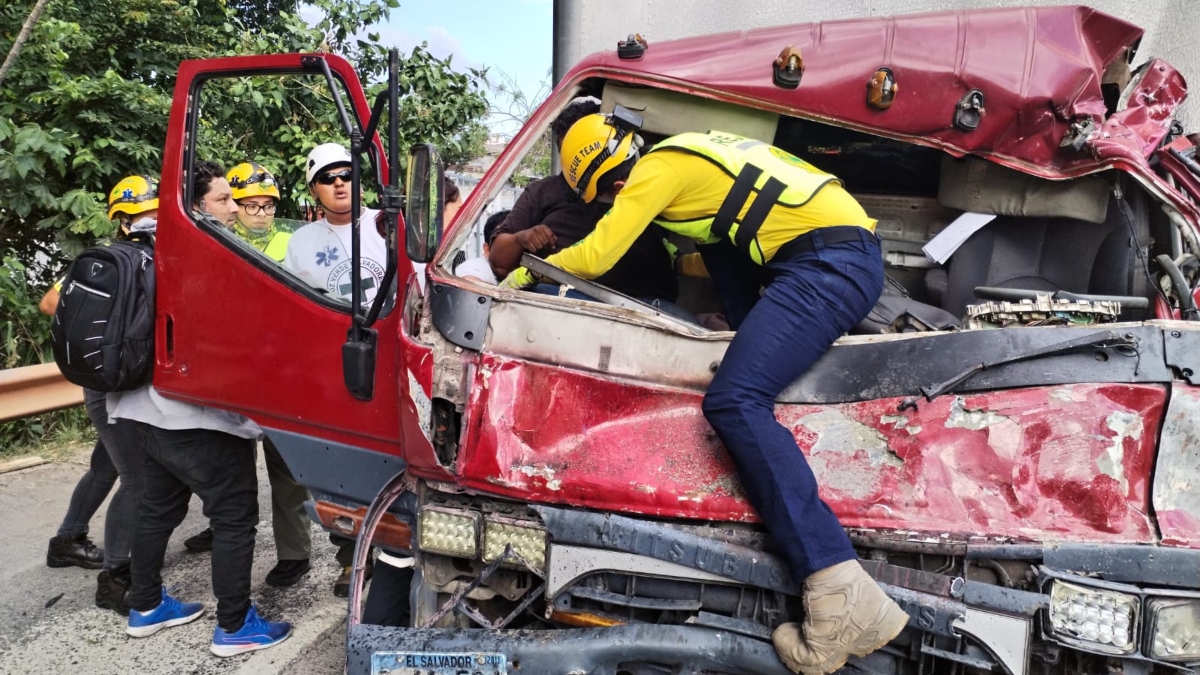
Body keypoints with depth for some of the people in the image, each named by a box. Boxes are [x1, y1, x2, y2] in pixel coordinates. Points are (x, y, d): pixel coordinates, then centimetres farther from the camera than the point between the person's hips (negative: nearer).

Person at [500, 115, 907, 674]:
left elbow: (595, 257, -3)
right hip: (845, 245, 10)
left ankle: (844, 593, -31)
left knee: (733, 401, -22)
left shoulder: (656, 169, -3)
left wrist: (526, 272, 12)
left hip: (833, 263, -10)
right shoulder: (687, 153, 24)